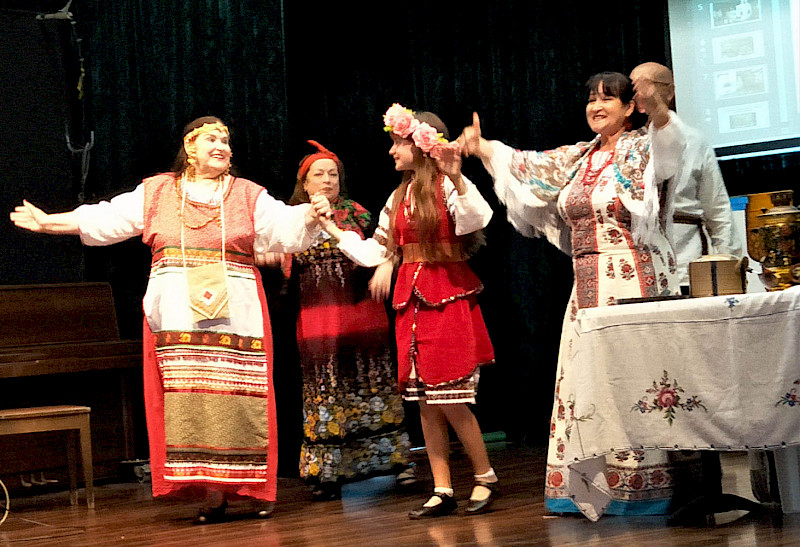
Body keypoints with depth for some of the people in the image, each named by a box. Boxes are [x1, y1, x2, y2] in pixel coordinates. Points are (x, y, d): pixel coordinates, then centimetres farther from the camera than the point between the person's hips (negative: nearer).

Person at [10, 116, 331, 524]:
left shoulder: (248, 196, 12)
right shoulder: (156, 192, 14)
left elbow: (285, 226, 1)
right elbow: (106, 219, 13)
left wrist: (310, 215, -20)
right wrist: (49, 222, 10)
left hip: (235, 313, 0)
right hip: (178, 314, 1)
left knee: (238, 395, -6)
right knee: (190, 398, -6)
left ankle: (254, 487, 1)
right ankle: (212, 493, -4)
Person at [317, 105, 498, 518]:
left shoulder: (447, 187, -6)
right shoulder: (401, 196, 16)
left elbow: (476, 219, -26)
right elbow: (375, 250, 21)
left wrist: (457, 179, -37)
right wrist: (333, 229, 18)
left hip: (448, 298, -7)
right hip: (411, 300, 7)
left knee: (449, 399, -8)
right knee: (424, 401, 6)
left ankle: (485, 477, 10)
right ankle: (442, 491, 12)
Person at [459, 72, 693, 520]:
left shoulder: (640, 150, -3)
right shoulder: (578, 159, 17)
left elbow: (668, 147, -24)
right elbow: (526, 165, 21)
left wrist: (658, 112, -44)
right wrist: (480, 147, 11)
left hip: (632, 282, -7)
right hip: (587, 287, 7)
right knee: (583, 379, 6)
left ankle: (643, 490, -4)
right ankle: (583, 489, 11)